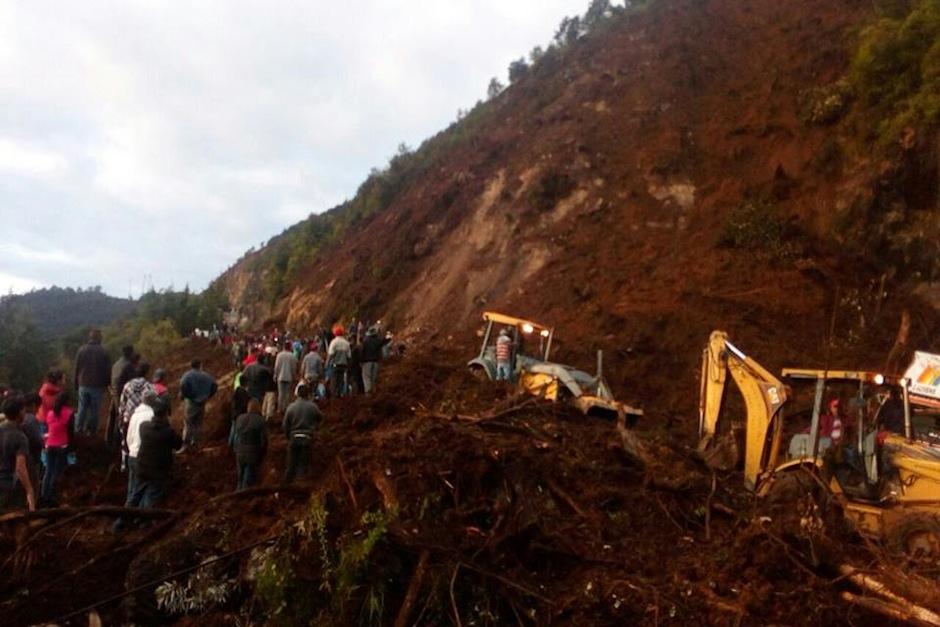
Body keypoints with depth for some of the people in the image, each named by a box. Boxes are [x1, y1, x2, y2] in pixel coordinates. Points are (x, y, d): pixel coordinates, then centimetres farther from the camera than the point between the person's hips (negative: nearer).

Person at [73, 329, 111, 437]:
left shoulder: (82, 350, -1)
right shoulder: (103, 352, -9)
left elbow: (76, 368, 5)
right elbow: (108, 370, -5)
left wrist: (77, 383, 14)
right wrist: (107, 383, 8)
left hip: (83, 385, 3)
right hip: (97, 386, -3)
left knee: (82, 408, 11)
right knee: (94, 409, 5)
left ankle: (78, 429, 11)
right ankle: (92, 430, 8)